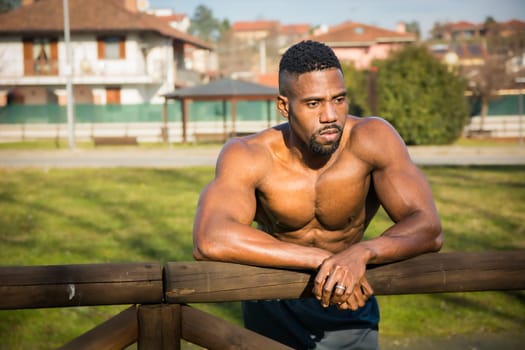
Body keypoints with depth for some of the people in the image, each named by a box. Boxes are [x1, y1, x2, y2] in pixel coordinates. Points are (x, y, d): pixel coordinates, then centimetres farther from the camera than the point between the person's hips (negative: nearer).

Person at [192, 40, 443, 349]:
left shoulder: (371, 139, -24)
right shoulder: (248, 156, -27)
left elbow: (429, 230, -28)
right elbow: (209, 241, -43)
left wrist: (362, 252, -48)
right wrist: (323, 260, -47)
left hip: (348, 304, 1)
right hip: (273, 309, 0)